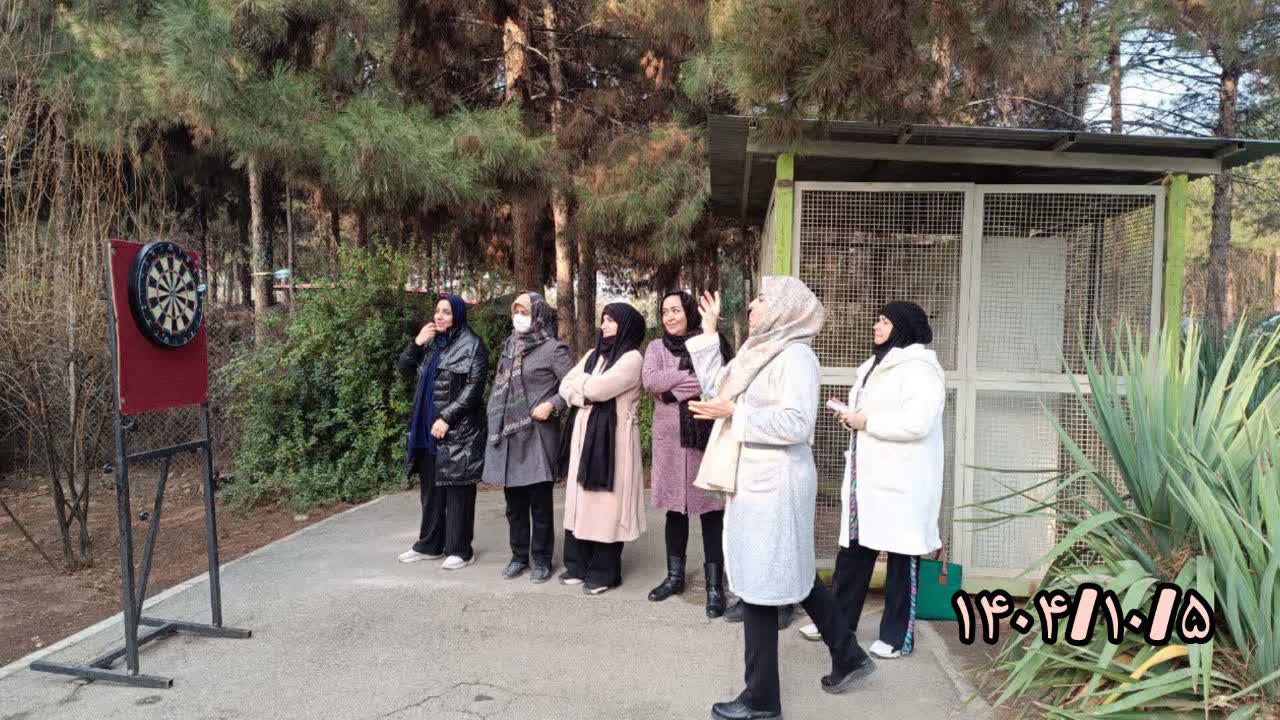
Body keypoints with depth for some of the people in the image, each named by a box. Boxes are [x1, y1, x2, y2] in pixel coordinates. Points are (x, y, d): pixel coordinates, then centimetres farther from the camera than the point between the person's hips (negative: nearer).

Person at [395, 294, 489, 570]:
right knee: (430, 487, 13)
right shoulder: (431, 343, 13)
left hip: (458, 429, -7)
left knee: (457, 488, -2)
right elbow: (404, 369, 12)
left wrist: (447, 418, -19)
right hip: (428, 428, 7)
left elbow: (473, 388, -14)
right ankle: (430, 544, 24)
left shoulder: (472, 345, -7)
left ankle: (460, 549, 6)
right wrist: (416, 343, -4)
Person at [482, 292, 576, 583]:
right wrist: (496, 422, 13)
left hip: (538, 435, -6)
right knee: (514, 501, 11)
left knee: (540, 500, 0)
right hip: (507, 434, 6)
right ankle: (519, 555, 23)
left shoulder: (553, 348, -6)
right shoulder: (510, 346, 14)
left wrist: (551, 405, -19)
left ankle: (542, 559, 12)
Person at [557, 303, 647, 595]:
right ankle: (579, 563, 18)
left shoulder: (632, 358, -8)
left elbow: (598, 388, -18)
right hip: (585, 433, 7)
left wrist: (581, 383, 2)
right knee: (583, 498, 8)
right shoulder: (593, 355, 16)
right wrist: (586, 396, -9)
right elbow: (565, 386, 9)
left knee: (607, 500, -3)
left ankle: (604, 571, 6)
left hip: (612, 436, -7)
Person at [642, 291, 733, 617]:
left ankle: (714, 585, 4)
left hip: (707, 437, -3)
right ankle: (675, 575, 25)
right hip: (670, 439, 3)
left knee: (710, 508, -2)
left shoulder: (712, 344, 1)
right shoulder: (657, 347, 9)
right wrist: (696, 377, -12)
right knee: (675, 507, 12)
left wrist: (674, 387, -11)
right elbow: (649, 380, -9)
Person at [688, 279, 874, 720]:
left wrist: (734, 413, -23)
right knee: (792, 574, 19)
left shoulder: (795, 356, -16)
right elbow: (717, 386, 18)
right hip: (758, 482, 10)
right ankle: (848, 657, 34)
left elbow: (796, 423, -25)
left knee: (758, 583, -1)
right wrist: (708, 334, 15)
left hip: (773, 485, -10)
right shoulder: (760, 351, 13)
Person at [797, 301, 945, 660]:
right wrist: (851, 416, 5)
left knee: (901, 557, 3)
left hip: (901, 482, -9)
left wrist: (866, 421, -17)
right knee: (853, 551, 12)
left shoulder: (919, 368, -13)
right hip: (867, 478, 9)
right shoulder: (877, 365, 17)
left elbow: (917, 422, -25)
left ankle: (898, 636, 14)